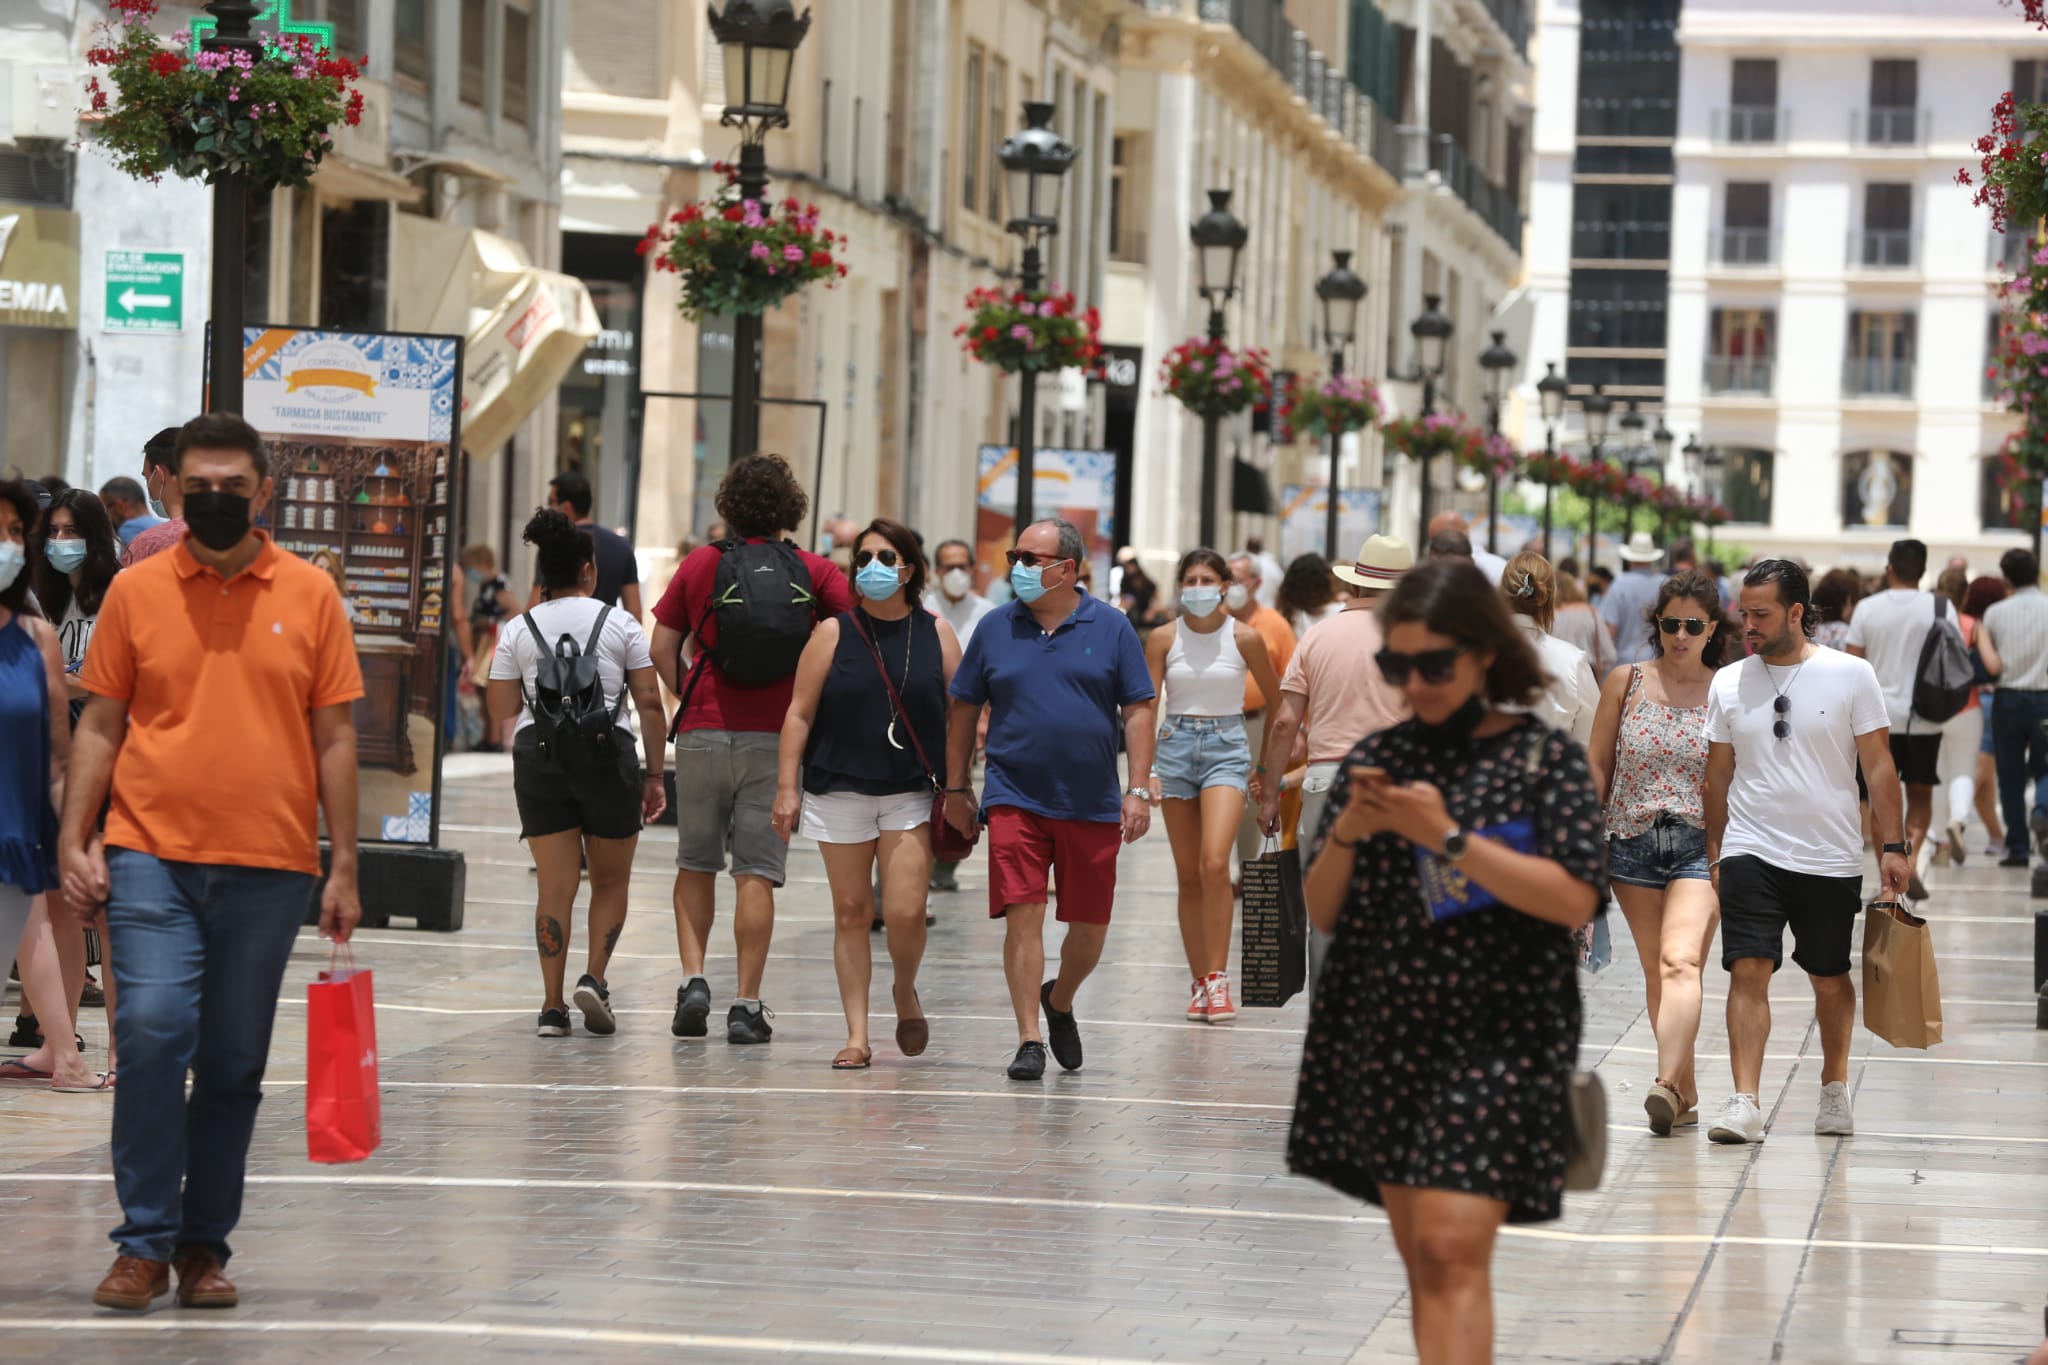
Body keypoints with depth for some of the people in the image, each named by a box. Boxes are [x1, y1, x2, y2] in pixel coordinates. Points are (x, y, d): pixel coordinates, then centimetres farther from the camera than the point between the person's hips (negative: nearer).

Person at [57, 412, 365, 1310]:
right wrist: (75, 840, -1)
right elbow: (100, 723, 8)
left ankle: (205, 1245, 17)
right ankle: (145, 1243, -6)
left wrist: (343, 868, 3)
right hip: (151, 856, -1)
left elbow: (333, 738, 6)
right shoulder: (136, 593, 5)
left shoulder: (309, 596, 5)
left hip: (269, 866, 1)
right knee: (152, 1030, -15)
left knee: (235, 1061, 5)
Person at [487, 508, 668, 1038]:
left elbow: (504, 712, 4)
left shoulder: (517, 631, 8)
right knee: (611, 882, 14)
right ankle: (594, 978, -4)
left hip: (538, 754, 1)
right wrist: (654, 774, 7)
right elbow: (649, 702, 2)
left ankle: (553, 1005, 0)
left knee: (554, 886, 3)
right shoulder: (619, 624, 5)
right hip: (608, 755, -1)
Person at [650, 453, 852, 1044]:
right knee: (757, 872, 1)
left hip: (703, 731, 1)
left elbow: (661, 649, 3)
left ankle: (692, 980, 2)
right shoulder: (814, 572, 1)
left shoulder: (699, 565, 4)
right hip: (776, 739, -1)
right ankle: (746, 1006, -2)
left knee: (696, 864, 15)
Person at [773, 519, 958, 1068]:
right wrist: (787, 788, -5)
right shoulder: (833, 634, 2)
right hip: (840, 791, 0)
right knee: (851, 913, 3)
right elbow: (800, 714, 1)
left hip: (912, 795, 0)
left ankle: (906, 991, 19)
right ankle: (857, 1035, 10)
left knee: (905, 911, -12)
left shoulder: (936, 635, 5)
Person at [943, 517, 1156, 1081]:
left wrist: (1138, 790, -6)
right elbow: (964, 711, 11)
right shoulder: (995, 629, 5)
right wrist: (956, 787, 9)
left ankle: (1059, 1002, 35)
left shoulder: (1111, 629, 1)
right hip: (1015, 798, 0)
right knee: (1022, 917, -10)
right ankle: (1029, 1040, -5)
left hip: (1092, 803, 0)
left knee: (1090, 928, 8)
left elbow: (1138, 711, 1)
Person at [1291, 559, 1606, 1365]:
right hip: (1381, 1034, 5)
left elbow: (1576, 900, -12)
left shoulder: (1544, 759, -1)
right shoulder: (1377, 758, 9)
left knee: (1453, 1248, -16)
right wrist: (1345, 835, -9)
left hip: (1496, 1036, -5)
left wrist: (1448, 838, -18)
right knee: (1421, 1258, 6)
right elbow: (1322, 913, 11)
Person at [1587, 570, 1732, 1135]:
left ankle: (1667, 1084, -34)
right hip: (1633, 841, 3)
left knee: (1679, 962, -22)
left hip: (1701, 846, -3)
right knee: (1656, 973, 8)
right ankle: (1686, 1092, 18)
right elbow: (1597, 765, 10)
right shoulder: (1625, 682, 6)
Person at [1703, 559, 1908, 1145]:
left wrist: (1893, 846, -4)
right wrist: (1712, 854, 11)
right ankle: (1744, 1103, -17)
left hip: (1830, 858, -1)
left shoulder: (1851, 675, -2)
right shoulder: (1728, 684, 4)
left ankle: (1834, 1088, 30)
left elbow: (1878, 766, 1)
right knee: (1748, 971, -12)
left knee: (1830, 980, 10)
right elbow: (1719, 775, 11)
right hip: (1751, 851, 1)